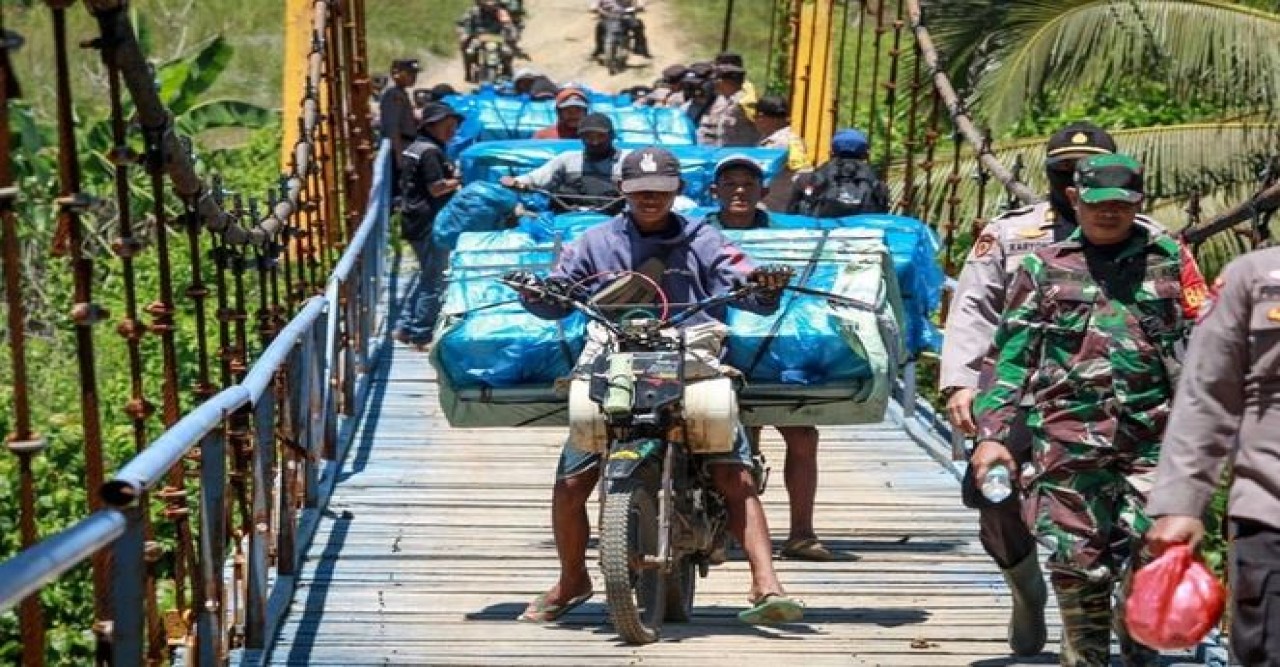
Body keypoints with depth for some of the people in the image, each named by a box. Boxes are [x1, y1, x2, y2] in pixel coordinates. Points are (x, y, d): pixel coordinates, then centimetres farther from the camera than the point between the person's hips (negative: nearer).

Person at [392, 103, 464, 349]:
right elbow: (436, 188, -22)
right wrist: (459, 181, -7)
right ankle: (421, 336, 1)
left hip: (416, 223, 10)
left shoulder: (414, 149, 15)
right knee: (432, 280, -3)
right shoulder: (431, 151, -16)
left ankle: (404, 327, 22)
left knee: (426, 276, 20)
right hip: (431, 223, -10)